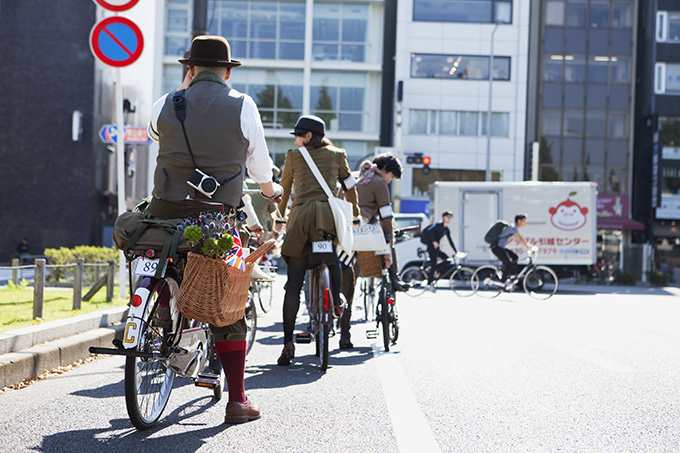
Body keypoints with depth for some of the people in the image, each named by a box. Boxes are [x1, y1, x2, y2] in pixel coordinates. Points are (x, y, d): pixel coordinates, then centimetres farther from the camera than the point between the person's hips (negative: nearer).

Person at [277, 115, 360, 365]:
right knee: (333, 258, 33)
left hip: (300, 215, 0)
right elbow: (349, 186, 20)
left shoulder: (293, 156, 15)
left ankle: (288, 342, -7)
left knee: (293, 284, -1)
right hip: (328, 215, 1)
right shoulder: (337, 155, 17)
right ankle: (336, 302, 15)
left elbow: (284, 190, 22)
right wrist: (355, 213, 35)